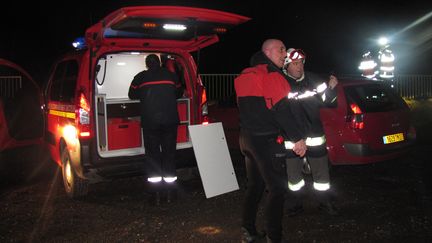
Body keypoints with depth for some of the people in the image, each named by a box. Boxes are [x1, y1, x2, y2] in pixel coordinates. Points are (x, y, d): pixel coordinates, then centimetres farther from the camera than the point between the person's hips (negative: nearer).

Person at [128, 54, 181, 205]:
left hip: (150, 122, -1)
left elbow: (132, 95, 19)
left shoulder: (140, 77, 5)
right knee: (169, 154, 10)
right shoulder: (171, 75, 9)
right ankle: (170, 193, 13)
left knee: (153, 155, 7)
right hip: (170, 121, 1)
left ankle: (156, 194, 8)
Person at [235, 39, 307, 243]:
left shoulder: (246, 75, 16)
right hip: (267, 141, -9)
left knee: (254, 185, 18)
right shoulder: (271, 75, -12)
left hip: (246, 138, 9)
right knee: (276, 189, -2)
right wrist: (297, 138, -17)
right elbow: (281, 110, -20)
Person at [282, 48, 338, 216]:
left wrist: (331, 88, -9)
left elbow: (325, 100, 8)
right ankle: (297, 203, 29)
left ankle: (325, 202, 28)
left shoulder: (312, 80, 2)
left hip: (314, 135, 2)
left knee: (321, 171, 10)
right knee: (293, 173, 11)